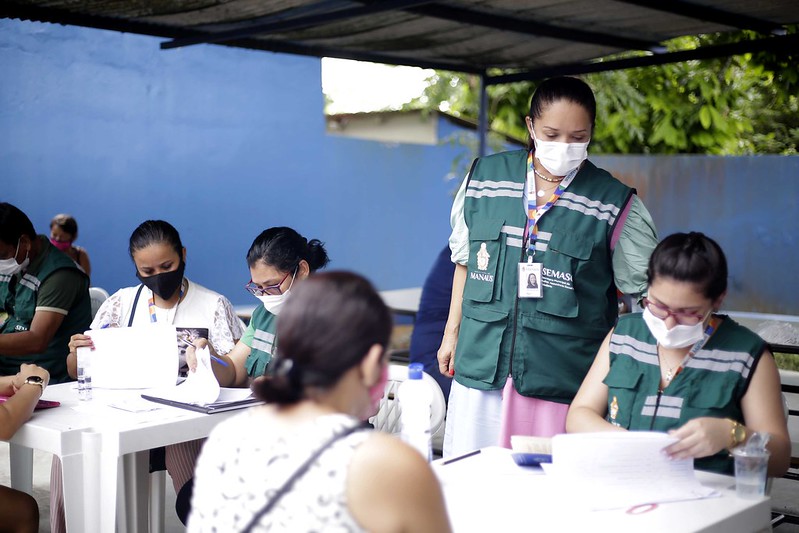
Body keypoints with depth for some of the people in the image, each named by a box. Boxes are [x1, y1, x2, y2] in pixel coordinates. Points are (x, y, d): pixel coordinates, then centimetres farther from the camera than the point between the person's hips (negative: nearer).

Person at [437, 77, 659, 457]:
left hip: (564, 380, -2)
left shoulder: (613, 205, -3)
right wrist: (452, 333, 16)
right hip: (480, 368, 3)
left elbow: (646, 290, 3)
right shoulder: (485, 177, 6)